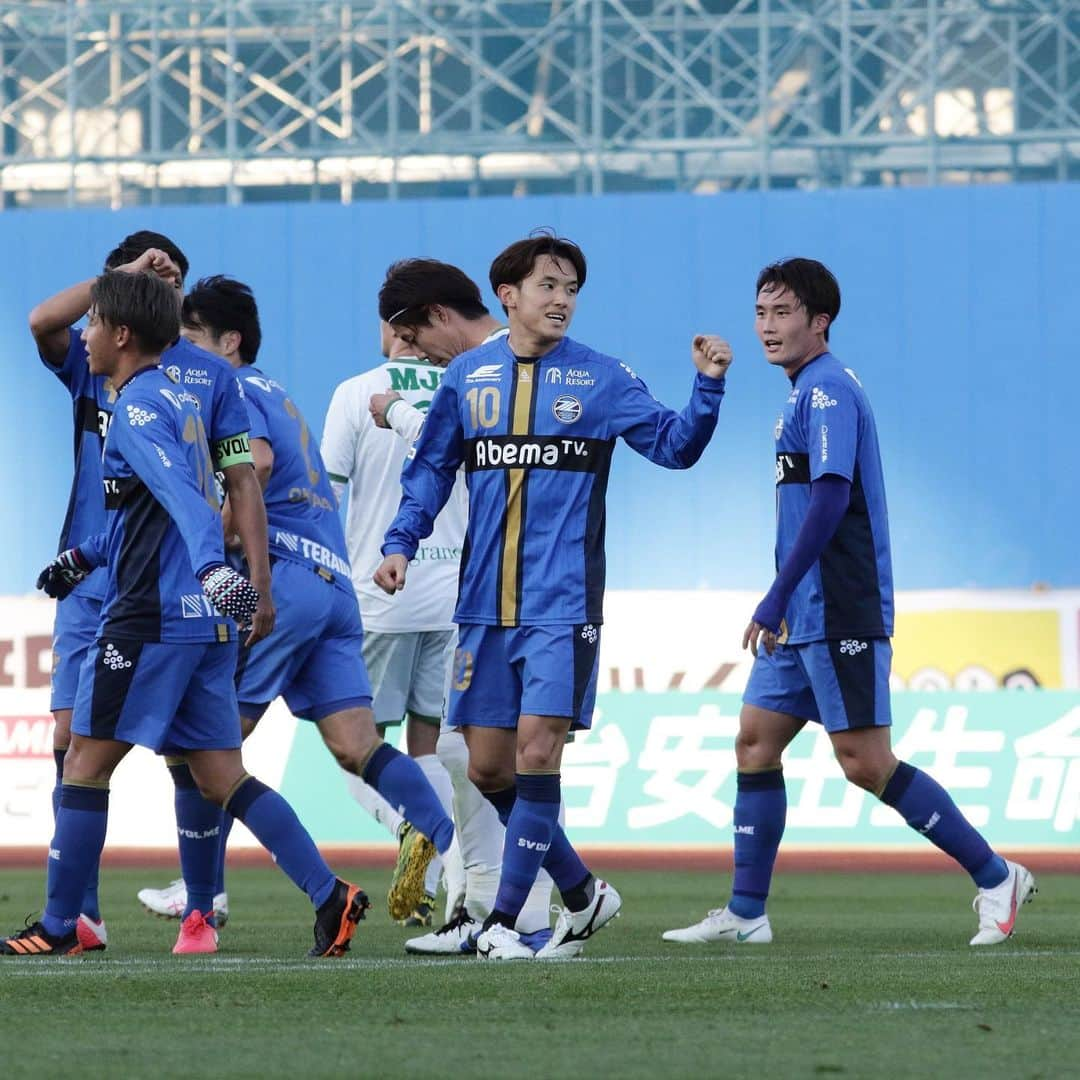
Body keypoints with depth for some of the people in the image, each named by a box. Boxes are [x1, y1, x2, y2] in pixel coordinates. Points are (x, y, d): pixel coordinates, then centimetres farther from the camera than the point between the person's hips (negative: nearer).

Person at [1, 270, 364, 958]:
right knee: (221, 775, 7)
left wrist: (212, 565, -42)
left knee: (87, 763, -1)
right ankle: (329, 894, -2)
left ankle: (58, 928, 2)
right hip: (204, 620, 9)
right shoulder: (180, 399, 19)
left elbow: (181, 495, -27)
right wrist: (86, 556, 37)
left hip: (152, 618, -9)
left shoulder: (138, 408, -10)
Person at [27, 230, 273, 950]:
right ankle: (80, 914, 0)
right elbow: (43, 322, -14)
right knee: (73, 741, -4)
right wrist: (128, 272, -12)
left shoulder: (211, 376, 6)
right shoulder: (90, 362, 8)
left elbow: (242, 483, 5)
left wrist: (260, 584, -1)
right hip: (92, 585, 1)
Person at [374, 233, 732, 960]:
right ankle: (583, 893, 23)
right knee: (487, 769, 5)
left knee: (537, 750, -14)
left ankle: (504, 920, -7)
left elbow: (675, 446, -1)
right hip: (484, 603, 4)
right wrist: (401, 542, 4)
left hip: (563, 603, -4)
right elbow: (432, 467, 16)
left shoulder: (601, 379, 1)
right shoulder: (469, 376, 9)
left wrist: (708, 386, -17)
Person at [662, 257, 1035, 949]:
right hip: (807, 616, 10)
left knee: (865, 762, -9)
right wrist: (786, 603, 24)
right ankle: (746, 913, 10)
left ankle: (995, 877, -2)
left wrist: (778, 597, -22)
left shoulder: (827, 390, -13)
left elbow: (831, 497, -22)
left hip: (839, 611, -10)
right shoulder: (810, 391, 18)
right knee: (756, 741, 8)